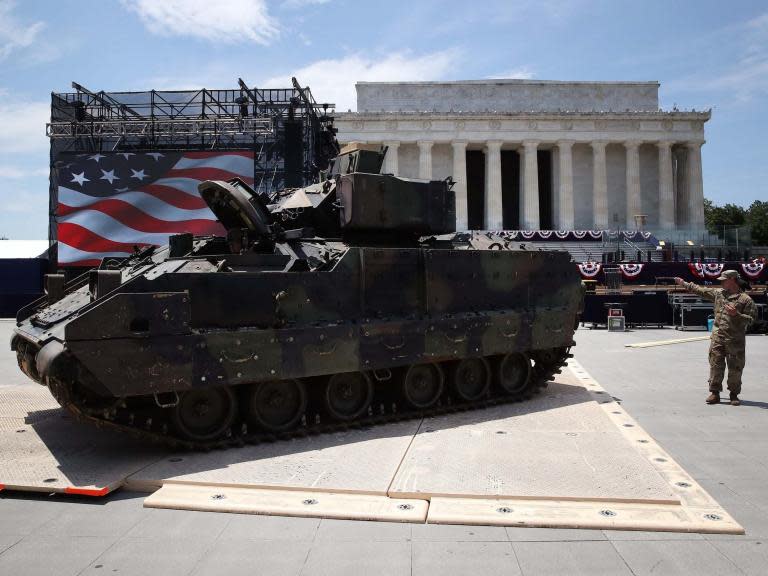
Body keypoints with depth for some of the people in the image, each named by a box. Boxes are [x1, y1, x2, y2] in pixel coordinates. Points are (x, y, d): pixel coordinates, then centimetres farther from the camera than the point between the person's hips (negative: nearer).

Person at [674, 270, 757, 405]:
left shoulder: (745, 299, -6)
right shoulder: (718, 293, 9)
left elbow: (751, 319, -9)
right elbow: (700, 290, 18)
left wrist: (736, 314, -22)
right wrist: (684, 284, 20)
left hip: (735, 340, -3)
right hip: (717, 337, 3)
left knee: (735, 368, 4)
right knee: (715, 365, 2)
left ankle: (734, 395, 17)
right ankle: (714, 393, 9)